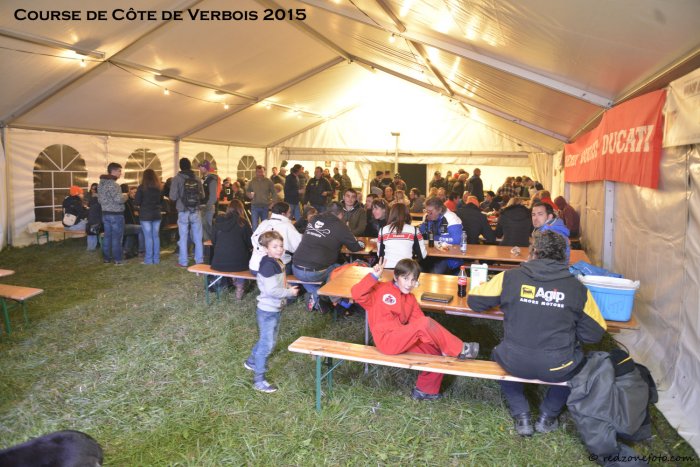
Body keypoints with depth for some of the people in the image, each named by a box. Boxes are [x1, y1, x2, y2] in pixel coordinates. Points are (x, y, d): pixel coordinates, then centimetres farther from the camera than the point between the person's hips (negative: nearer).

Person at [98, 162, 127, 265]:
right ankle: (117, 259, 3)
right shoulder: (113, 184, -19)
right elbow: (119, 200, -23)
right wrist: (125, 197, -4)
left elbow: (100, 200, 17)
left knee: (107, 236, 12)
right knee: (116, 237, -2)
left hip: (105, 213, 8)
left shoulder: (101, 184, 10)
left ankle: (106, 258, 17)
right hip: (116, 214, -8)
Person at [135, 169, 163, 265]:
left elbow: (137, 202, -7)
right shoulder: (159, 187, 3)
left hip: (145, 214, -4)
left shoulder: (142, 187, -9)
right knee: (156, 236, 9)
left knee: (148, 237, -1)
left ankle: (149, 259, 2)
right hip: (156, 214, 4)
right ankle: (156, 258, 12)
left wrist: (143, 203, 12)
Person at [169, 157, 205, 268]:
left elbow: (173, 197, -9)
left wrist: (180, 197, 12)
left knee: (183, 238, 5)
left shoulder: (177, 179, -7)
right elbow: (202, 195, 5)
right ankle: (199, 260, 15)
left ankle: (183, 262, 9)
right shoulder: (197, 178, 1)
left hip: (183, 212, -2)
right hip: (196, 211, 2)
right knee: (198, 237, 10)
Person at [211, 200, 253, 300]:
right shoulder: (243, 222, -5)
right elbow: (250, 243, 1)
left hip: (218, 263, 4)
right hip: (238, 263, -4)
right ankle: (239, 286, 18)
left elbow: (213, 241, 12)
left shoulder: (219, 221, 4)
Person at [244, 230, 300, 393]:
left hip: (275, 309, 10)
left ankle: (251, 362, 45)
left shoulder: (277, 263, 6)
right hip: (267, 311, -10)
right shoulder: (268, 266, -25)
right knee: (266, 344, -2)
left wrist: (288, 289, 2)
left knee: (269, 340, 24)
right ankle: (259, 381, 9)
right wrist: (290, 292, -18)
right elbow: (272, 290, -29)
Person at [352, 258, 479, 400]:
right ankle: (459, 350, -12)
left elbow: (418, 321, 7)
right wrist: (374, 276, -23)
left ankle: (425, 390, 15)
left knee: (437, 353, -1)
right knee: (425, 324, -24)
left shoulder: (410, 299, 17)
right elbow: (357, 294, -15)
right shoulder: (381, 289, -1)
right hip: (386, 341, -8)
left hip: (401, 341, 8)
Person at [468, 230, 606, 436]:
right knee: (576, 361, 34)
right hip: (557, 369, 1)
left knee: (499, 352, 34)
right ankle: (547, 416, 33)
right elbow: (594, 334, 2)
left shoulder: (510, 277, -8)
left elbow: (474, 300, 3)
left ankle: (521, 416, 26)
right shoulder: (577, 288, -5)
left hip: (514, 364, 0)